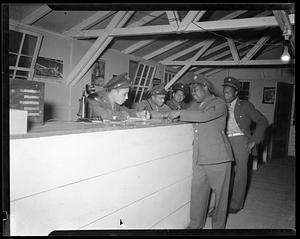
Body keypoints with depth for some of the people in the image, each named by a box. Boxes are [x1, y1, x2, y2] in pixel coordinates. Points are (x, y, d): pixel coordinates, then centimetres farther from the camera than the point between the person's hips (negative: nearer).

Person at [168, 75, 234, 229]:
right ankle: (195, 225, 20)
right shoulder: (195, 105, 16)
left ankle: (218, 225, 22)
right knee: (198, 192, 7)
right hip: (199, 157, 6)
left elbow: (204, 116, -23)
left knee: (220, 192, 6)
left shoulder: (219, 103, -6)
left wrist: (180, 113, -21)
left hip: (217, 157, -6)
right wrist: (172, 115, 4)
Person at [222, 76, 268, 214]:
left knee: (240, 173, -1)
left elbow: (262, 121, 3)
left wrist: (254, 140, -5)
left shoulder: (245, 105, 4)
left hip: (241, 141, -3)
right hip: (225, 142, 4)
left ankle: (236, 205, 10)